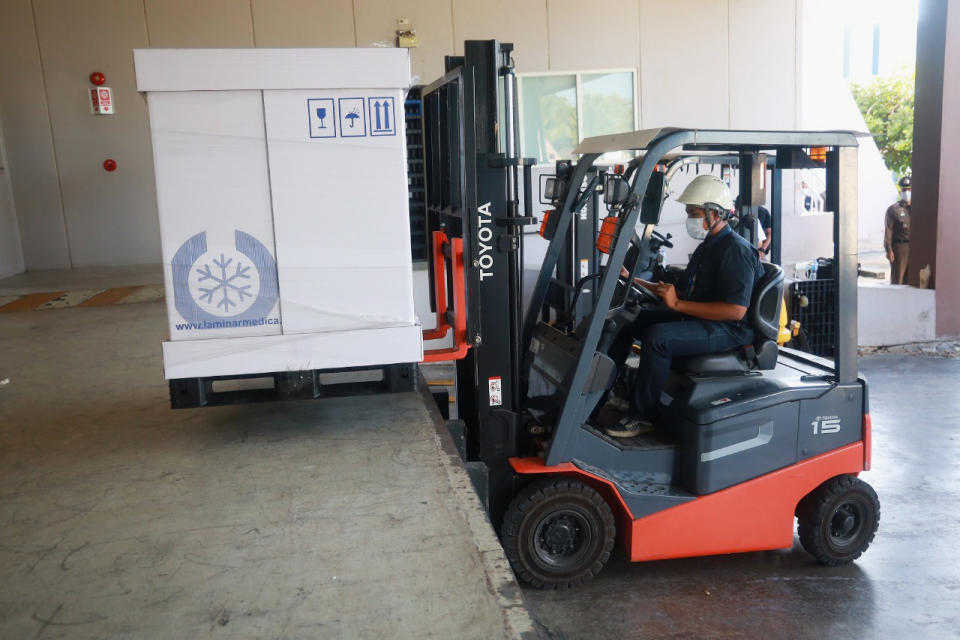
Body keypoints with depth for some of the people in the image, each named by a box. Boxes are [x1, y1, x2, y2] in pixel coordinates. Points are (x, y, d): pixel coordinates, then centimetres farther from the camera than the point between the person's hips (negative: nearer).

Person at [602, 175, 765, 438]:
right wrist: (635, 281, 14)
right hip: (694, 317, 10)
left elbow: (736, 310, -24)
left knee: (658, 337, -33)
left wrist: (678, 304, -23)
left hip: (728, 329, -10)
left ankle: (640, 417, -21)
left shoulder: (736, 251, -15)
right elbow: (683, 292, 22)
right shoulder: (707, 247, 16)